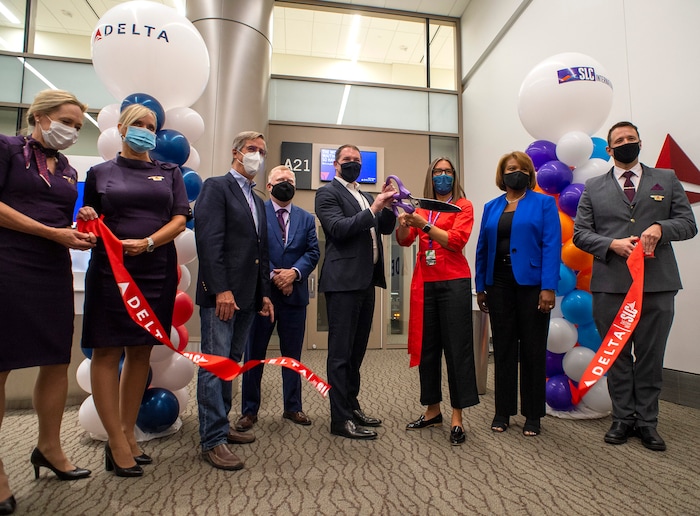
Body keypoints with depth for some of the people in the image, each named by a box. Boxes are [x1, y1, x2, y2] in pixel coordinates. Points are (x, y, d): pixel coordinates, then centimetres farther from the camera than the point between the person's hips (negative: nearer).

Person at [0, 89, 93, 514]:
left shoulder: (68, 171, 17)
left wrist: (81, 234, -1)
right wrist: (54, 232, -14)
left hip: (54, 273, 6)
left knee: (57, 362, 8)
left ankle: (49, 447, 25)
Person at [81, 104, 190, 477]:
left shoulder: (169, 173, 12)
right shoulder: (100, 173, 10)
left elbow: (180, 220, 2)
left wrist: (147, 242, -14)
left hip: (157, 271, 2)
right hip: (111, 271, -1)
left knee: (141, 351, 7)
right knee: (107, 351, -2)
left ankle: (128, 433, 19)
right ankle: (116, 442, 8)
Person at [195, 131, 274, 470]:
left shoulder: (258, 202, 22)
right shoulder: (216, 187, -2)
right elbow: (209, 241, -14)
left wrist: (264, 293, 15)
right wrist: (221, 289, -20)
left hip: (248, 298, 8)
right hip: (221, 294, -8)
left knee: (230, 364, 14)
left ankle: (220, 426, 26)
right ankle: (213, 441, 6)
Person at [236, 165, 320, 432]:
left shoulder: (306, 218, 12)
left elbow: (312, 252, 3)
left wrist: (294, 272, -13)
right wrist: (273, 275, -15)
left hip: (295, 294, 3)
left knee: (292, 355, 12)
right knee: (254, 354, 7)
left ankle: (292, 407, 26)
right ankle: (249, 410, 21)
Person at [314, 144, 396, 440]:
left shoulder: (365, 197, 21)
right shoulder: (327, 193, -1)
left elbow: (385, 228, 16)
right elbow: (338, 229, -16)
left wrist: (387, 205, -1)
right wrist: (373, 209, -17)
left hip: (366, 280, 8)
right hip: (343, 280, -8)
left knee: (357, 349, 14)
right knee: (341, 352, -2)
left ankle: (351, 406, 27)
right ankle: (341, 419, 6)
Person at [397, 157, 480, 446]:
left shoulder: (463, 205, 4)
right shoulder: (422, 207, 13)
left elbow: (456, 240, -10)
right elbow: (404, 240, 4)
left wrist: (424, 224, -15)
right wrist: (403, 222, -16)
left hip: (453, 282, -4)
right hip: (424, 283, 4)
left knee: (456, 348, -1)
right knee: (426, 347, 9)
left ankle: (457, 418, 9)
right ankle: (432, 411, 23)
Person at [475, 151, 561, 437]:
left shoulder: (544, 203, 3)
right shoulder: (491, 207, 12)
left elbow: (552, 246, -6)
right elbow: (482, 248, 11)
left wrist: (548, 287, -16)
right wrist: (480, 287, 7)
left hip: (531, 283, -3)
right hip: (499, 284, 3)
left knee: (533, 349, 6)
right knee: (503, 348, 9)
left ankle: (533, 415, 20)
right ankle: (503, 411, 21)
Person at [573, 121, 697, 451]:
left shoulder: (667, 179, 13)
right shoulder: (594, 188, 11)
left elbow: (688, 223, 8)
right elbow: (580, 233, 4)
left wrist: (660, 227, -12)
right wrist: (612, 244, -12)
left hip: (657, 284, 1)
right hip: (611, 285, 0)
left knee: (650, 356, 7)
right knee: (618, 355, 8)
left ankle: (647, 421, 21)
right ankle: (623, 418, 21)